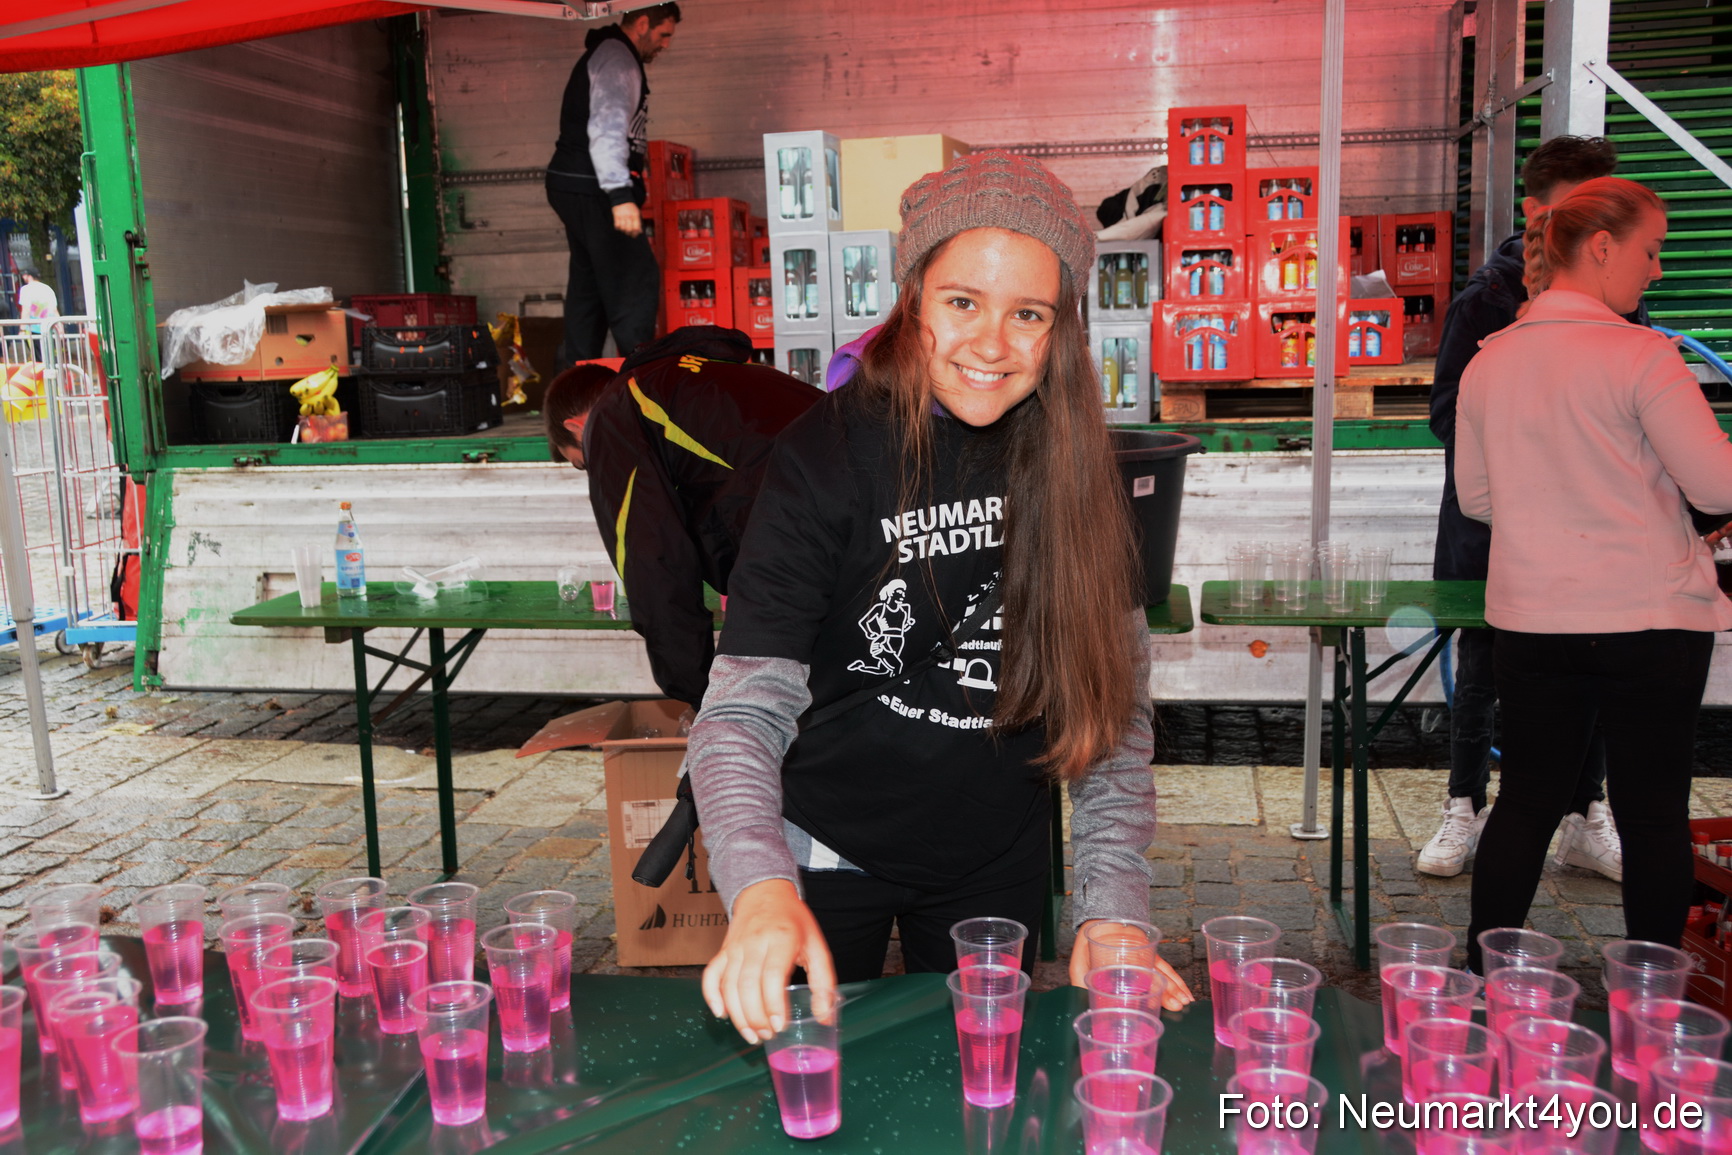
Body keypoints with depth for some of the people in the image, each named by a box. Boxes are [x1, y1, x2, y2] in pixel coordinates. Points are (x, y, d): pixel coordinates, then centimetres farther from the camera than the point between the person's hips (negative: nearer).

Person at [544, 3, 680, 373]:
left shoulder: (607, 55, 21)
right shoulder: (617, 57, -12)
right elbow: (607, 130, -25)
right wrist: (621, 196, -34)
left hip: (580, 189, 11)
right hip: (593, 192, -11)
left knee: (589, 286, 13)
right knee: (637, 282, -10)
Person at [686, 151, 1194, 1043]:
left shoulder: (1071, 465, -8)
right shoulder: (828, 453, -18)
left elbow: (1114, 701, -4)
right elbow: (744, 708, -24)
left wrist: (1113, 905, -13)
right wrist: (761, 886, -41)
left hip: (1000, 861, 3)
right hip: (831, 853, -2)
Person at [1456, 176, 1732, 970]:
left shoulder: (1489, 361, 4)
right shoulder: (1641, 356, -13)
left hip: (1530, 621, 5)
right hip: (1651, 620, -4)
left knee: (1527, 799, 13)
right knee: (1654, 811, 8)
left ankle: (1482, 976, 19)